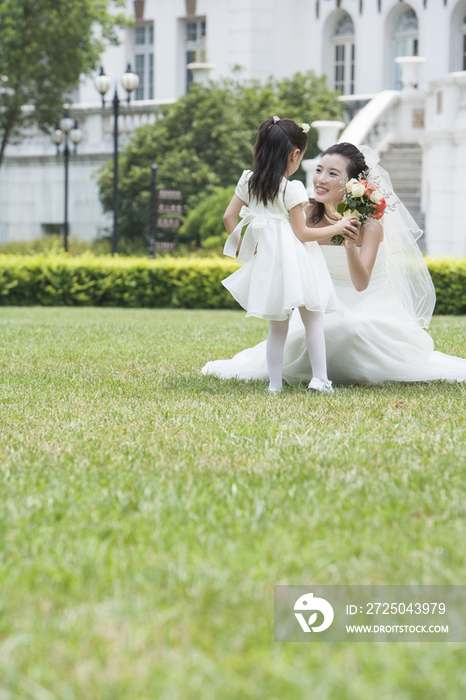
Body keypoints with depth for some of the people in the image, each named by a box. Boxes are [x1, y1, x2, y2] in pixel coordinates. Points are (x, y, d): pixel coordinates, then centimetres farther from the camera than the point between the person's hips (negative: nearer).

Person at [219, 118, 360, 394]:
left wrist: (242, 246, 18)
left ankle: (275, 384, 8)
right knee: (313, 319, 5)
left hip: (265, 258, 6)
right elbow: (301, 233, -11)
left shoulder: (248, 181, 5)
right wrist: (335, 228, -2)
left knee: (277, 325, 11)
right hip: (295, 262, -6)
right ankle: (320, 378, -1)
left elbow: (229, 217, 9)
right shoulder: (292, 189, -13)